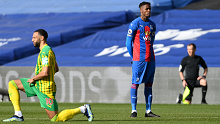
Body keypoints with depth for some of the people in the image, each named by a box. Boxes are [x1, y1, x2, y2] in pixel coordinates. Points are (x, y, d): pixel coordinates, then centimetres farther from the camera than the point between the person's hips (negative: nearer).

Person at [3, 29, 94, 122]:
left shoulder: (45, 52, -18)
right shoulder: (48, 50, 13)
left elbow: (45, 72, -27)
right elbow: (56, 69, 22)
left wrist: (33, 79, -11)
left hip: (45, 89, -10)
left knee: (55, 119, -7)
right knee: (12, 84, 7)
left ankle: (83, 109, 4)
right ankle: (18, 115, 1)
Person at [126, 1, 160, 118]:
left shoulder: (152, 25, 14)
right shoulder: (135, 24, -5)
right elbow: (128, 42, -2)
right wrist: (133, 57, 2)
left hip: (150, 59, 6)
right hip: (139, 59, -6)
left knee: (149, 84, 6)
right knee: (135, 83, -6)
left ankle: (148, 111, 8)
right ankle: (133, 110, -4)